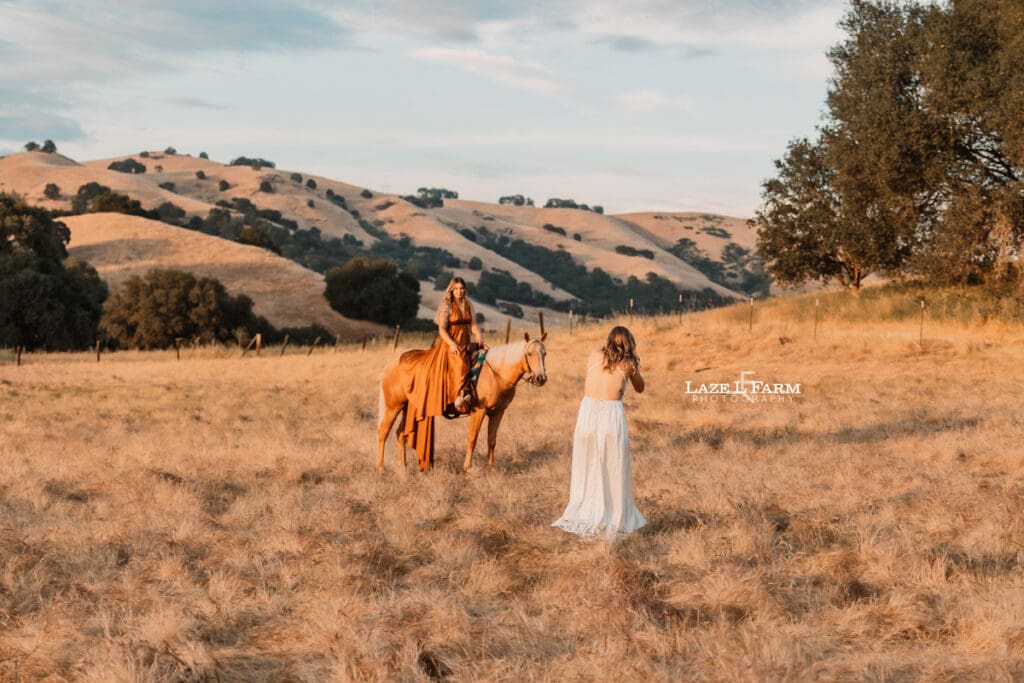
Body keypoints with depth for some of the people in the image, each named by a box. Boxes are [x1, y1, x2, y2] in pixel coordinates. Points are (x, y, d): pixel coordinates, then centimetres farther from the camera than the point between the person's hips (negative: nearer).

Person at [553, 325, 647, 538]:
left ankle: (583, 517, 20)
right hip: (612, 415, -2)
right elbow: (640, 388, 23)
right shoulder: (628, 364, 5)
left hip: (587, 412, 2)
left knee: (586, 470, 14)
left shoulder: (593, 357, 9)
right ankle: (614, 520, 13)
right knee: (613, 472, 9)